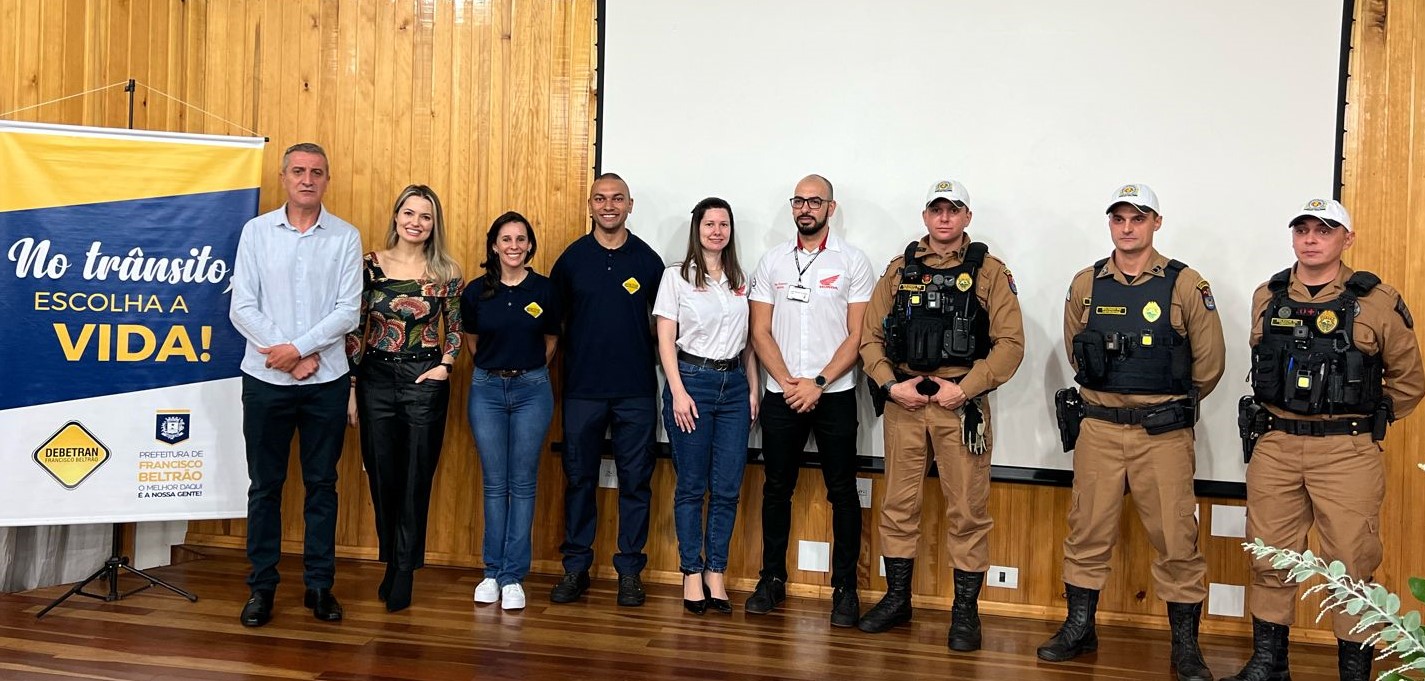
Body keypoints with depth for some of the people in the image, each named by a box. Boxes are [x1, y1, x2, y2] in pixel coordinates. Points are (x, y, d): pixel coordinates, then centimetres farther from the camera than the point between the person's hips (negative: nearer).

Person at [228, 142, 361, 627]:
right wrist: (286, 355, -12)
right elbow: (242, 307, -3)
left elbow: (348, 311, -5)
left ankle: (319, 584, 17)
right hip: (266, 379, 0)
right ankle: (262, 585, 16)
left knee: (321, 484, 7)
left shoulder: (346, 237, 2)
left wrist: (299, 348, -15)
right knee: (265, 484, 6)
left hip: (326, 380, 0)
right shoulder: (256, 231, 3)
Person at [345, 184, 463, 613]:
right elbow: (354, 330, 3)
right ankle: (393, 563, 27)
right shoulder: (369, 266, 0)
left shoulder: (447, 272, -1)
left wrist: (444, 367, -7)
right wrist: (351, 388, 1)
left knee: (416, 481, 3)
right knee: (382, 478, 9)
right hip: (376, 380, 1)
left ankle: (403, 573, 15)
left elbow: (455, 329, 10)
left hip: (425, 382, -1)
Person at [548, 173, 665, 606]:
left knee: (635, 481, 4)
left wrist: (645, 346, -1)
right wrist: (568, 358, 2)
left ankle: (630, 570, 14)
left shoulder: (647, 259, 4)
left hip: (636, 390, 0)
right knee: (579, 478, 7)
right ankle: (575, 567, 18)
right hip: (582, 388, 0)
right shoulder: (572, 258, 4)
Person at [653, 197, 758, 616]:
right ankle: (692, 574, 11)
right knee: (691, 487, 1)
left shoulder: (740, 280, 13)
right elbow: (665, 339, -4)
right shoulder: (676, 276, 1)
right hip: (692, 379, -4)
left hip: (734, 385, 4)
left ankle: (716, 573, 12)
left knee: (728, 488, 3)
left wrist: (753, 390, 8)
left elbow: (748, 342, 15)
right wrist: (678, 392, -12)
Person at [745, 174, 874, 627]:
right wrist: (788, 382, -9)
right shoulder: (772, 261, 8)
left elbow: (857, 335, -5)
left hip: (834, 394, -2)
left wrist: (818, 383, -13)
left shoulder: (852, 261, 0)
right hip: (781, 395, 3)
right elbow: (760, 331, 4)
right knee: (777, 487, 9)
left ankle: (845, 587, 10)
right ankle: (772, 578, 21)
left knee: (842, 491, 2)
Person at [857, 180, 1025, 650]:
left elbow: (1010, 343, -5)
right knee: (898, 505, 10)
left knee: (968, 509, 2)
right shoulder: (900, 269, 10)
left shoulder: (990, 272, 1)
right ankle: (897, 600, 24)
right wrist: (890, 384, -6)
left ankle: (965, 610, 14)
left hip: (961, 404, -3)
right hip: (903, 402, 3)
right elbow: (871, 335, 8)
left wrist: (964, 389, -13)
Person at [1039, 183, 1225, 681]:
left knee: (1176, 539, 1)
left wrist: (1169, 402, 12)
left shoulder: (1185, 285, -3)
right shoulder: (1086, 285, 5)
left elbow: (1209, 362, 4)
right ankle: (1079, 629, 23)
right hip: (1097, 429, 3)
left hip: (1163, 433, -2)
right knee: (1088, 532, 9)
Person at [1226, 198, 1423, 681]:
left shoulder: (1378, 303, -2)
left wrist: (1364, 423, 8)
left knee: (1352, 563, 1)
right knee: (1269, 558, 9)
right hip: (1274, 448, 3)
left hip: (1347, 454, -3)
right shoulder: (1267, 299, 8)